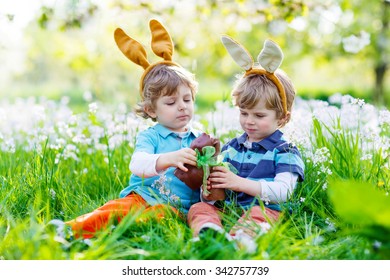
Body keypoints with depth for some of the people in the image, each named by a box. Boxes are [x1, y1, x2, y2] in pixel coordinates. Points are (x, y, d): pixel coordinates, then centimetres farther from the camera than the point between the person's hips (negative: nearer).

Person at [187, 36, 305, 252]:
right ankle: (209, 232, -52)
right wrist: (209, 187, -5)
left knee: (257, 215, -35)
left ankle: (238, 238, -65)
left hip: (264, 209, -5)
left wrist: (240, 182, -17)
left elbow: (283, 191, -12)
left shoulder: (285, 152, 4)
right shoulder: (230, 147, 22)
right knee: (199, 207, -19)